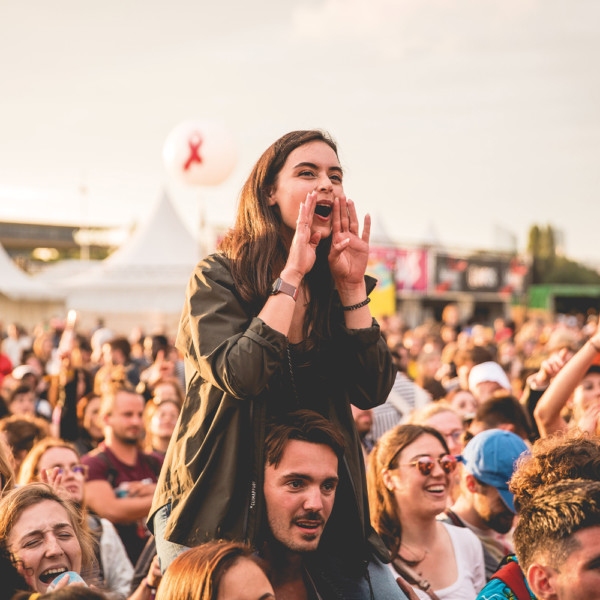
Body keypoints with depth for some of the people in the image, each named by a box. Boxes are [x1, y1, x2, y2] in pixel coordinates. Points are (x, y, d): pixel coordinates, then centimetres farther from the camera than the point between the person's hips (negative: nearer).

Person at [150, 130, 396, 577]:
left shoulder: (336, 286, 5)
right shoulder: (218, 277, -8)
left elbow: (373, 392, -5)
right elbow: (238, 376, -24)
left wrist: (352, 285, -11)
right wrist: (291, 275, -20)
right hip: (215, 505, -4)